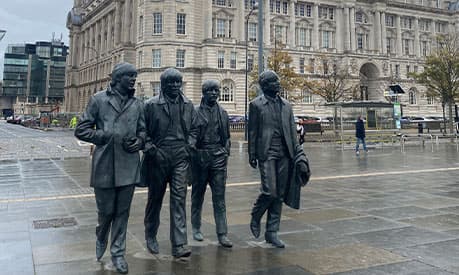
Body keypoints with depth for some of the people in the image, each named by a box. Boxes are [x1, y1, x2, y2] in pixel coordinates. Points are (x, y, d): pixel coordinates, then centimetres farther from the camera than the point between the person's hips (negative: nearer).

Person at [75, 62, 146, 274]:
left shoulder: (137, 104, 10)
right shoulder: (99, 99, 1)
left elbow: (142, 131, 19)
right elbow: (81, 130, 0)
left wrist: (139, 141, -3)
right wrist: (107, 136, -10)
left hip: (128, 166, 3)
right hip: (105, 165, -3)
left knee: (122, 212, 9)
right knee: (106, 210, 7)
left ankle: (118, 253, 23)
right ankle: (101, 239, 38)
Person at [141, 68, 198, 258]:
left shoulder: (187, 105, 7)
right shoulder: (152, 105, -4)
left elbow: (193, 129, 17)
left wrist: (190, 146, 4)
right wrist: (150, 149, -11)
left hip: (180, 157, 2)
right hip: (158, 157, -2)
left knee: (179, 199, -5)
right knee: (155, 198, 12)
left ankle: (179, 244, -3)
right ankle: (151, 237, 32)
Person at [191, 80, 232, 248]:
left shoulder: (223, 113, 11)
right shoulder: (195, 112, -1)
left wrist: (226, 152, 6)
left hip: (218, 158, 2)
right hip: (200, 157, -2)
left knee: (219, 197, 0)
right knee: (198, 195, 11)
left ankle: (222, 234, 3)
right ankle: (196, 229, 27)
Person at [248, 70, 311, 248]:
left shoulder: (286, 105, 15)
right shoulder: (256, 104, 1)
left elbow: (292, 131, 14)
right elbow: (252, 131, -1)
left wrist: (297, 153, 8)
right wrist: (252, 154, -5)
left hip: (285, 154, 5)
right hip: (267, 153, -5)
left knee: (279, 195, 6)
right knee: (269, 191, -12)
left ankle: (272, 232, 15)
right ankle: (255, 217, 18)